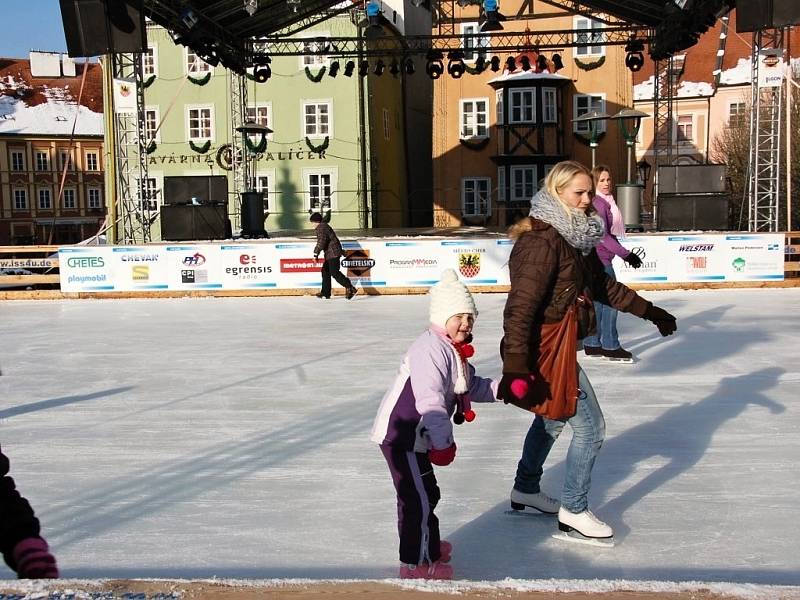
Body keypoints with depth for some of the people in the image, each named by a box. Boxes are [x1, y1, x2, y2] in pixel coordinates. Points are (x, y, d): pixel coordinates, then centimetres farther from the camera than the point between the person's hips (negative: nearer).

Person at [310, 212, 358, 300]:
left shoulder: (321, 228, -12)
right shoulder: (324, 226, 21)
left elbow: (321, 242, -22)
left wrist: (316, 254, -19)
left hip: (333, 253, -11)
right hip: (330, 254, 11)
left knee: (334, 273, -12)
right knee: (325, 271, 14)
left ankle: (350, 288, -15)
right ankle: (325, 292, 17)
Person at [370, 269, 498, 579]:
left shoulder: (453, 350, 11)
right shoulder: (430, 349, -24)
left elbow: (472, 387, 18)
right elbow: (429, 400, -30)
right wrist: (444, 443, -27)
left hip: (414, 435, 11)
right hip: (400, 434, -11)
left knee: (424, 494, 24)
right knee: (419, 499, -2)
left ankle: (427, 545, 42)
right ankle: (417, 563, 11)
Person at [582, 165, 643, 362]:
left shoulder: (606, 202, 14)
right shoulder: (598, 203, -15)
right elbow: (603, 236, -20)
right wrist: (626, 254, -20)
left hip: (600, 258, 10)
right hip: (599, 258, -10)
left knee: (598, 301, 11)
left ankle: (592, 345, 16)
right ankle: (610, 347, 1)